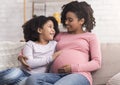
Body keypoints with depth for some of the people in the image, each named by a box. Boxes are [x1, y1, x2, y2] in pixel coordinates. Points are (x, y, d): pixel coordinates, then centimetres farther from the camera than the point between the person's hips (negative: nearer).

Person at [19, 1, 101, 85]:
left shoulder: (91, 36, 19)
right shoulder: (60, 36, 30)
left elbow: (97, 62, 6)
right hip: (55, 75, 5)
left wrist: (74, 68, -9)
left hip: (78, 75, -4)